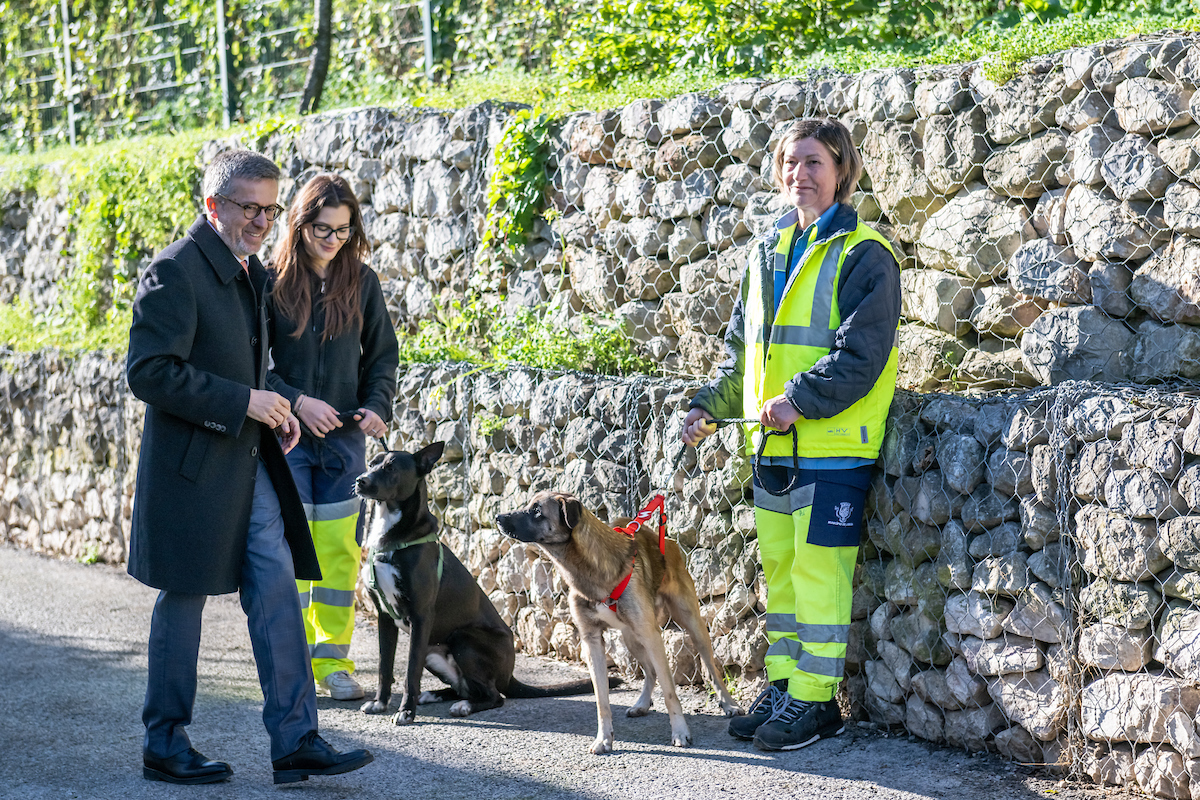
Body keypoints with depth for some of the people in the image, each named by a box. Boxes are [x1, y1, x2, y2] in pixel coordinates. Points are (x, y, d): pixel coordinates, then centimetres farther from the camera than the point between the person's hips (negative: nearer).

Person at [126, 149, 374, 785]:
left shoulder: (252, 272, 13)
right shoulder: (174, 271, -15)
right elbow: (149, 372, -21)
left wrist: (274, 411, 6)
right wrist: (243, 401, -21)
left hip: (249, 463, 8)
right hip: (193, 465, -8)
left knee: (278, 590, 2)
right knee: (184, 601, 3)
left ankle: (296, 740, 4)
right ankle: (165, 745, 17)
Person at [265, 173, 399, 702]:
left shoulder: (361, 281, 4)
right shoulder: (272, 282, -4)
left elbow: (382, 354, 11)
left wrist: (377, 406, -5)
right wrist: (297, 402, -15)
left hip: (344, 437, 2)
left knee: (340, 551, 4)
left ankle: (333, 661, 13)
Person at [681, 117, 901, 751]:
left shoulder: (862, 254, -8)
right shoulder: (768, 251, 15)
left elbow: (861, 353, -17)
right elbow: (741, 347, 20)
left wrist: (799, 400, -22)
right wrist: (709, 407, 10)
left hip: (832, 444, -7)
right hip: (773, 444, 7)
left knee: (818, 569, -5)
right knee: (778, 567, 13)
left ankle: (814, 699, 4)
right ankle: (783, 684, 23)